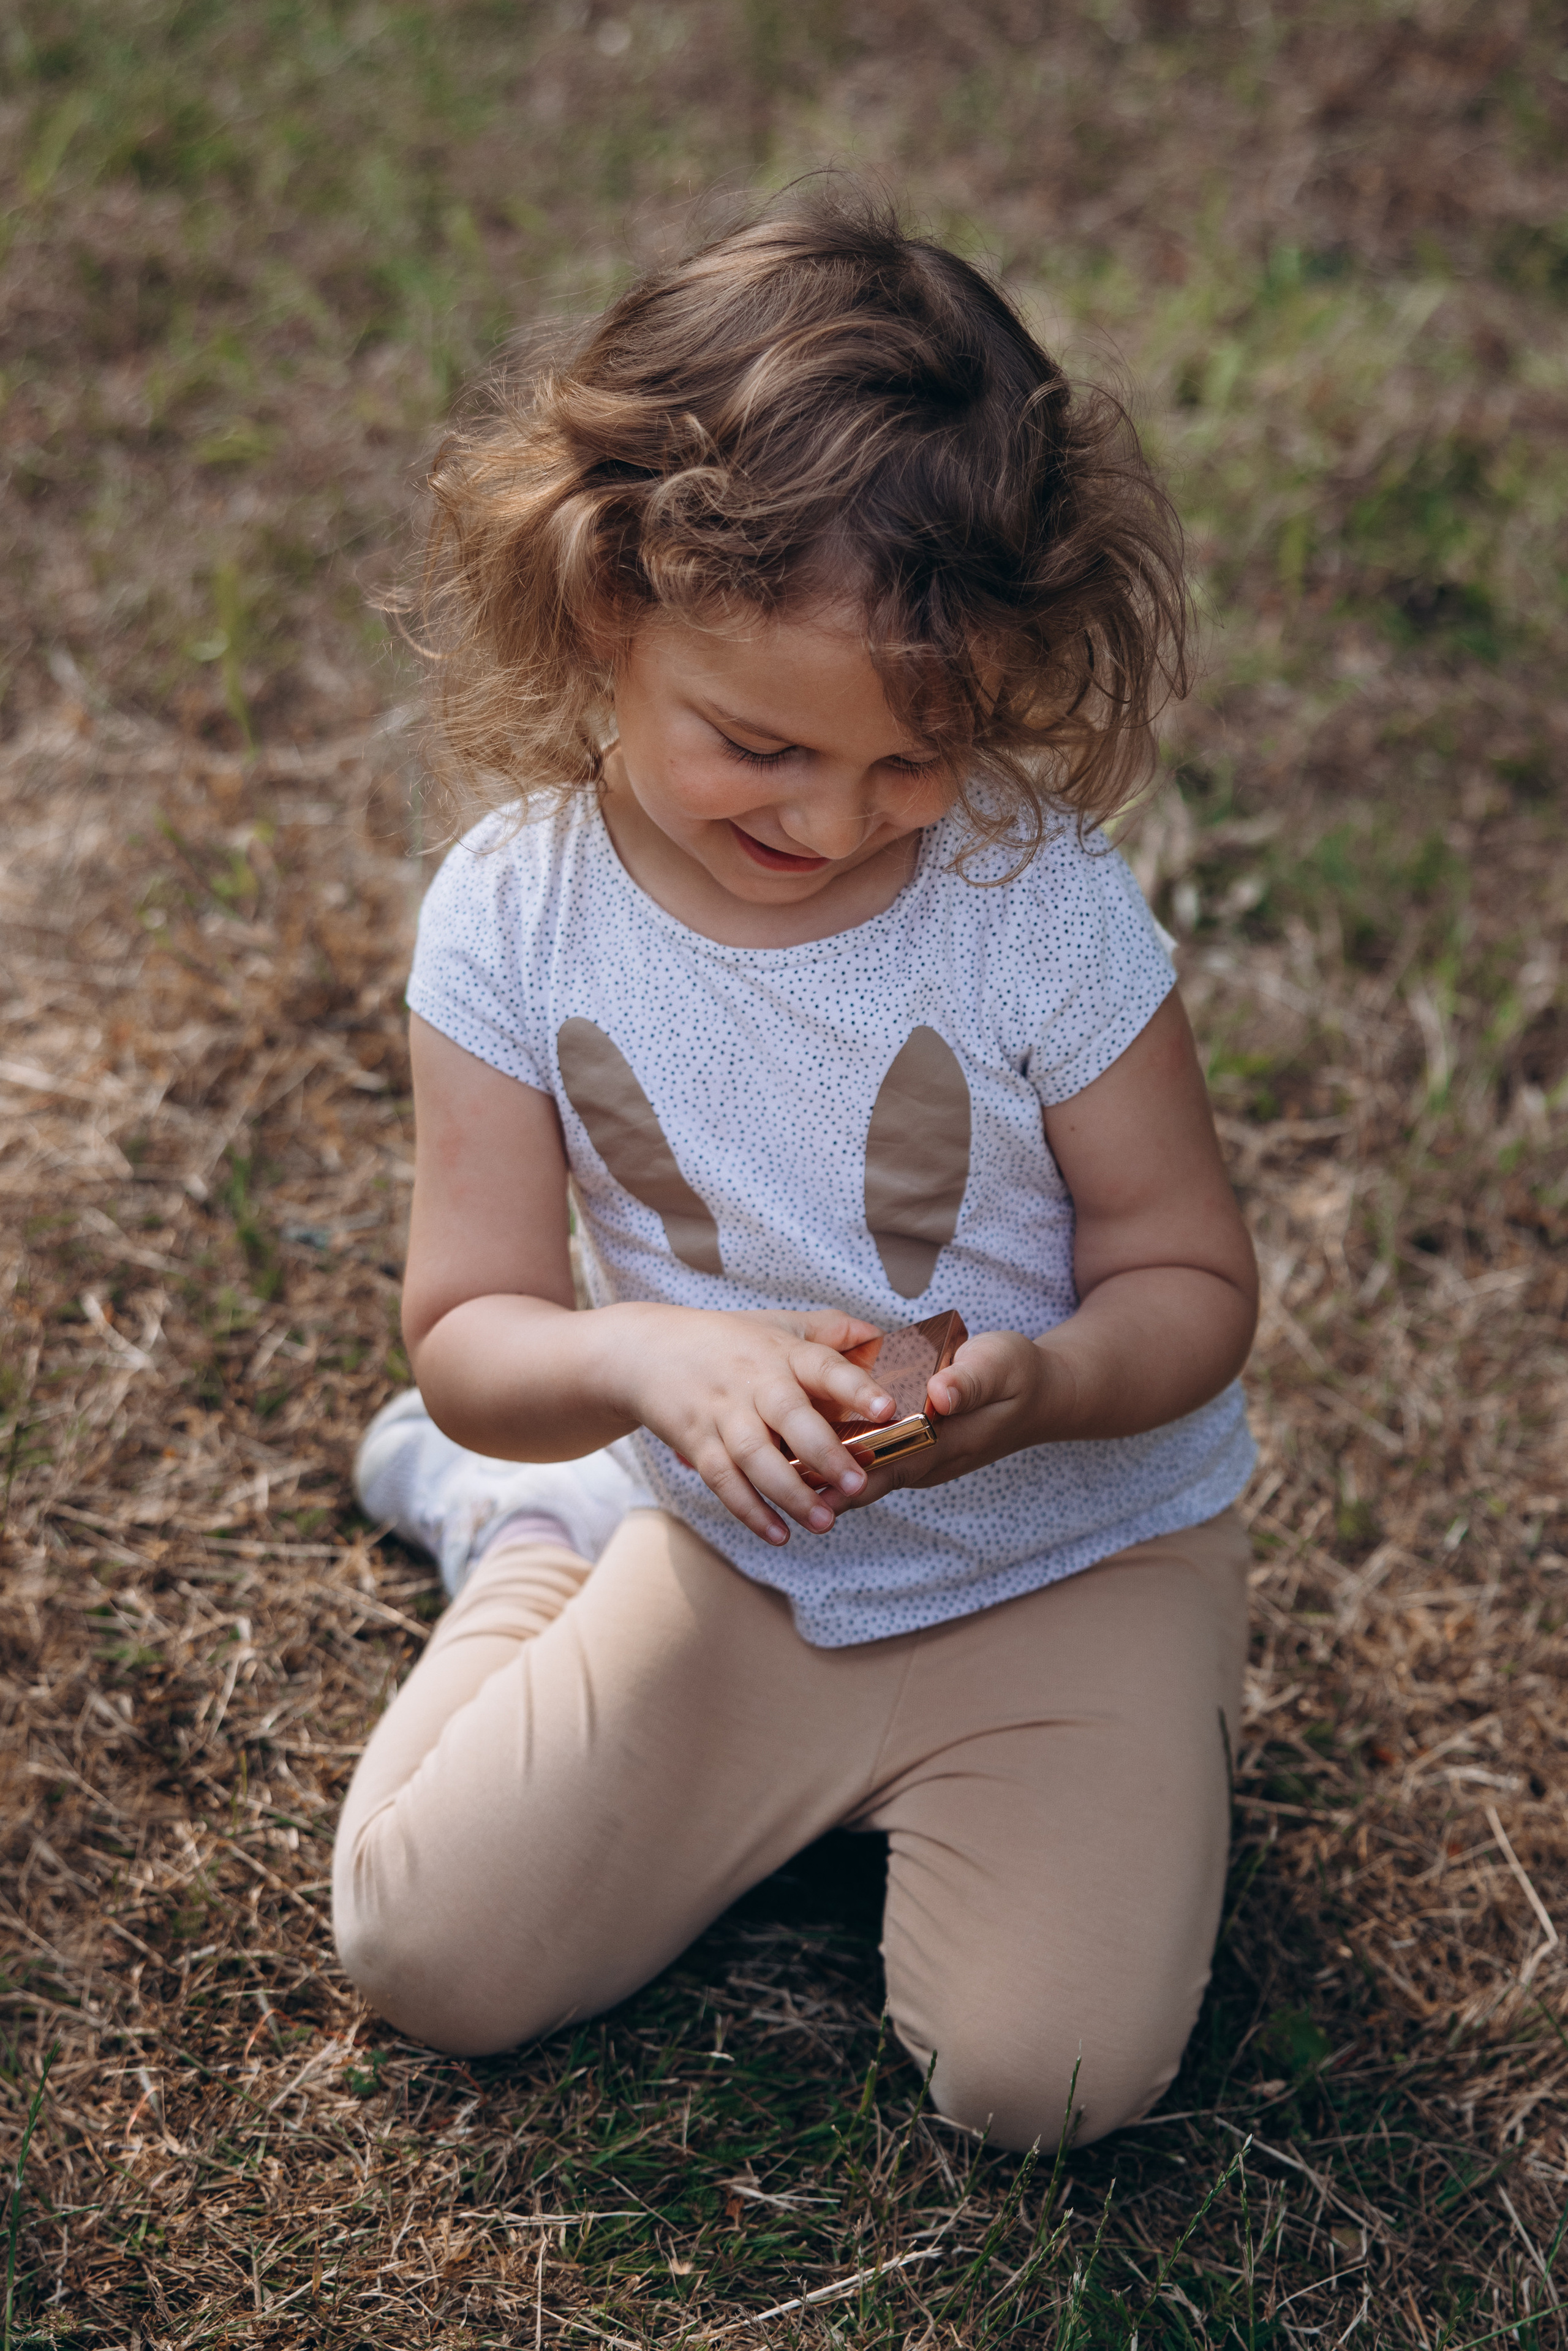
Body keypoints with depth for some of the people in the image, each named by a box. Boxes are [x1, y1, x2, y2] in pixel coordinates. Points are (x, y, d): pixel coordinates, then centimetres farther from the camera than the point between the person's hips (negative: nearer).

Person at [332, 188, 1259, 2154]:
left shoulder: (1043, 909, -22)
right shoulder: (513, 919, -16)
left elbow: (1190, 1279, -11)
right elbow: (467, 1333, -12)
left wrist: (1041, 1382, -34)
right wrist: (643, 1359, -34)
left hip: (1071, 1565, -1)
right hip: (730, 1565, 2)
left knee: (1048, 2068, -16)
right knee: (425, 1950, -1)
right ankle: (529, 1538, 24)